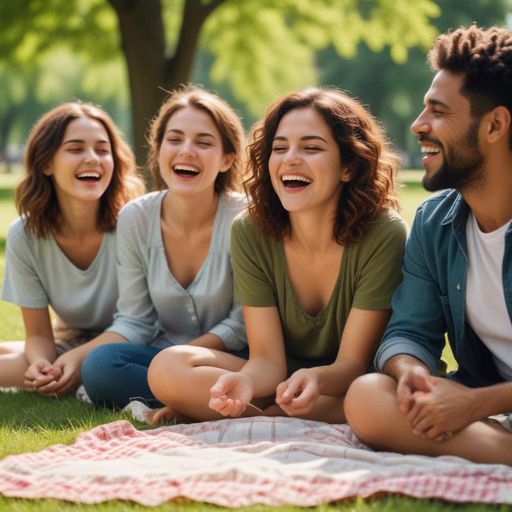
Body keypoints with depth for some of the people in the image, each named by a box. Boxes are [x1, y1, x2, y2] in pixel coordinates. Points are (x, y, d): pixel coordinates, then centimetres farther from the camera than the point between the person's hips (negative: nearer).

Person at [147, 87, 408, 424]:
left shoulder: (385, 236, -19)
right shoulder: (251, 232, -10)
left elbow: (353, 362, -18)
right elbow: (267, 357, -12)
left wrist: (316, 379, -43)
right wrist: (244, 383, -37)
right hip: (281, 380, 2)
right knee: (168, 367, -21)